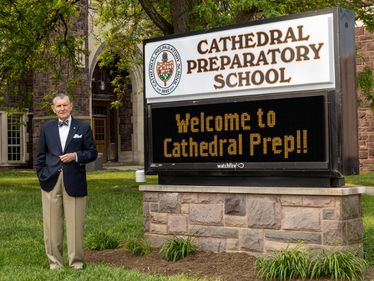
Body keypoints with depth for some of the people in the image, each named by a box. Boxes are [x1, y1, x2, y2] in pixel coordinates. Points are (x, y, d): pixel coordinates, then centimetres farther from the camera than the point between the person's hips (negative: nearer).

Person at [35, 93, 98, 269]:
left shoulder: (83, 128, 8)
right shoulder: (46, 128, 13)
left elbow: (92, 153, 7)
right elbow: (40, 155, 14)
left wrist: (76, 156, -9)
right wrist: (42, 175, 3)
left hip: (74, 182, -2)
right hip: (51, 181, 2)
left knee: (75, 223, 0)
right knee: (52, 224, 3)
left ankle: (76, 261, 9)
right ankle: (54, 261, 12)